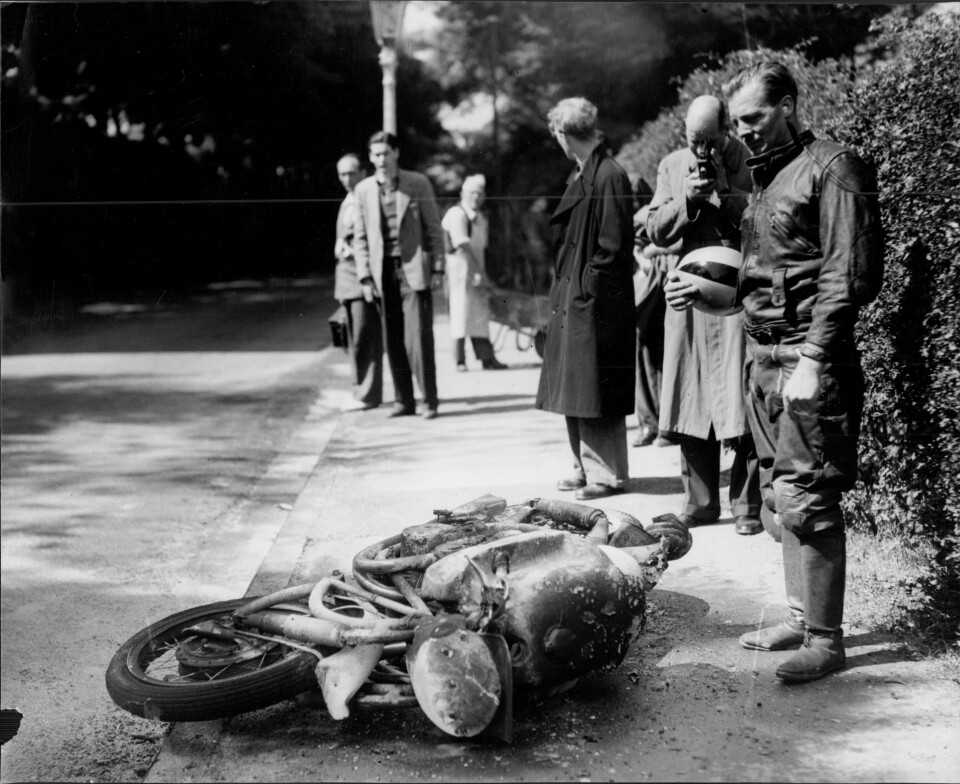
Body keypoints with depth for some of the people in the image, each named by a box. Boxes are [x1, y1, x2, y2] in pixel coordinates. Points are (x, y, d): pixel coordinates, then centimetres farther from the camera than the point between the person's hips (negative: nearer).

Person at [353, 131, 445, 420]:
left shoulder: (418, 184, 2)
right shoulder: (363, 190, 9)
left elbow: (434, 228, 4)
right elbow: (360, 237, 10)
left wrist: (437, 268, -3)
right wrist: (365, 277, 3)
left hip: (413, 269, -3)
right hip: (383, 272, 3)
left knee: (418, 336, -8)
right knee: (393, 340, 4)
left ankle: (429, 400, 0)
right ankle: (404, 400, 12)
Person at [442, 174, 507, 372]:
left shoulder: (480, 218, 16)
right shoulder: (456, 214, -11)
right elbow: (463, 245, -19)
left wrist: (482, 274, 15)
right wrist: (479, 272, -21)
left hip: (476, 272, 8)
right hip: (460, 268, -8)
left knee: (481, 314, 6)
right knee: (461, 312, -5)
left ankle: (487, 358, 8)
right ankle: (460, 360, 1)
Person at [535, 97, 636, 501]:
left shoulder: (610, 176, -14)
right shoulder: (579, 176, 12)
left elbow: (614, 245, -17)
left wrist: (587, 286, -15)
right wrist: (565, 282, 10)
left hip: (596, 301, -9)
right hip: (570, 297, 9)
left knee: (597, 390, -2)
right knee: (574, 389, 13)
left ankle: (608, 474, 8)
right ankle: (587, 467, 23)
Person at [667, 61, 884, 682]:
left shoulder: (833, 168, -7)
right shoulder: (766, 177, 18)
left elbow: (851, 275, -14)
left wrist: (813, 361, -19)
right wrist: (705, 291, 8)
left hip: (808, 359, -8)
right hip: (763, 357, 8)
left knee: (806, 500, -6)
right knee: (780, 495, 12)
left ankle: (826, 639, 4)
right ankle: (801, 618, 23)